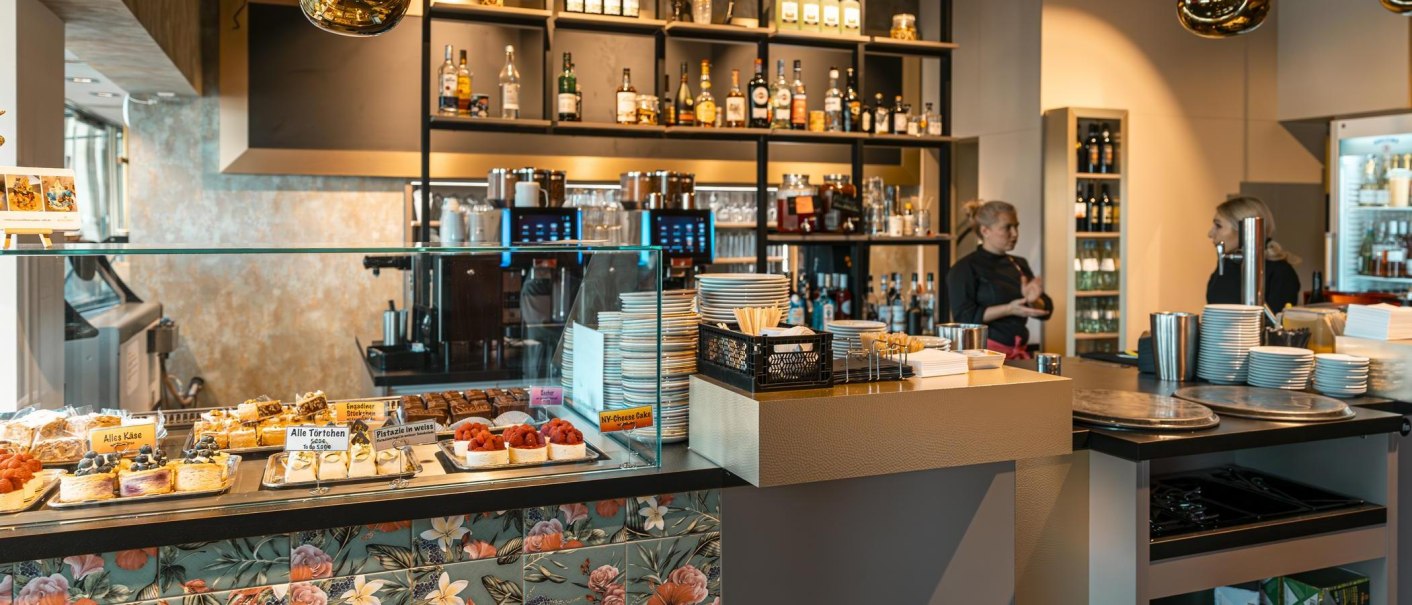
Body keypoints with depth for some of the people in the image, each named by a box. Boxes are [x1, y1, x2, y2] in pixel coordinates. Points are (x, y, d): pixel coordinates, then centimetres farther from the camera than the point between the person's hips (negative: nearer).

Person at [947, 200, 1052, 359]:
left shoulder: (1019, 265, 14)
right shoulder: (965, 268, -7)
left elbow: (1045, 311, 11)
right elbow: (964, 316, -16)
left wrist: (1032, 300, -11)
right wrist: (1009, 309, -22)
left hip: (1017, 354, 6)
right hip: (985, 353, -6)